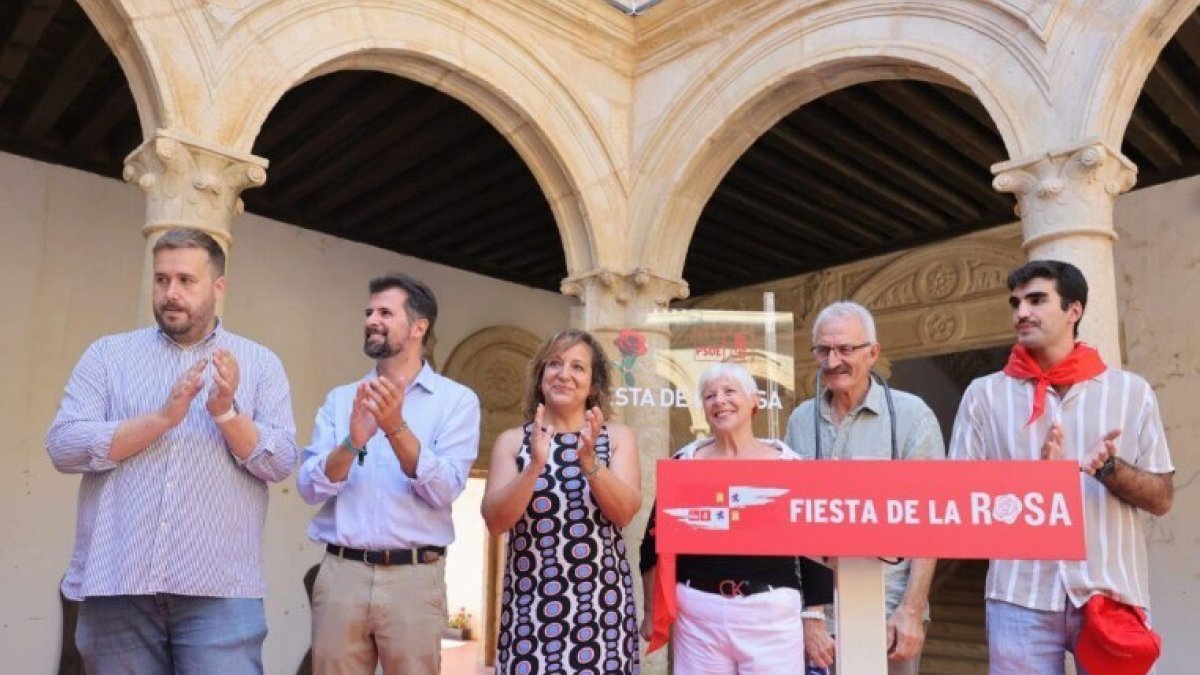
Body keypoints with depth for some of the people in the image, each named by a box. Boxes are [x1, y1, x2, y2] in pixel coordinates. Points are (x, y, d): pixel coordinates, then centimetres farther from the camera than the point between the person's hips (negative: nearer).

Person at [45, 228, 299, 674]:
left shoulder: (259, 363, 7)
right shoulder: (106, 354, 10)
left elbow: (281, 463, 0)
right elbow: (62, 445, -2)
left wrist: (227, 413, -16)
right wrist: (162, 417, -13)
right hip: (116, 584, 1)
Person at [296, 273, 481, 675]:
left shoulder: (457, 399, 0)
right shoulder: (340, 399, 10)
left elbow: (444, 490, -10)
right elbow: (309, 487, 0)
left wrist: (396, 427, -22)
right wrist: (352, 442, -17)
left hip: (414, 576, -2)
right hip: (340, 572, 3)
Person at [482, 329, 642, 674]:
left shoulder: (617, 437, 5)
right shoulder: (513, 440, 5)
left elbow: (624, 513, -6)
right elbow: (495, 521, -5)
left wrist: (590, 461, -20)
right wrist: (535, 465, -18)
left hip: (603, 602, 0)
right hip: (531, 603, 0)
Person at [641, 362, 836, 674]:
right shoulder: (685, 462, 3)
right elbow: (656, 541, 9)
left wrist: (814, 621, 3)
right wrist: (652, 611, 7)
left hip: (772, 614, -1)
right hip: (697, 615, 1)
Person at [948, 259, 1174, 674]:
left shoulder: (1131, 391, 7)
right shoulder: (984, 394, 5)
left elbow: (1161, 499, 7)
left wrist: (1109, 468, -13)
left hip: (1114, 594, 1)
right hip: (1022, 597, 0)